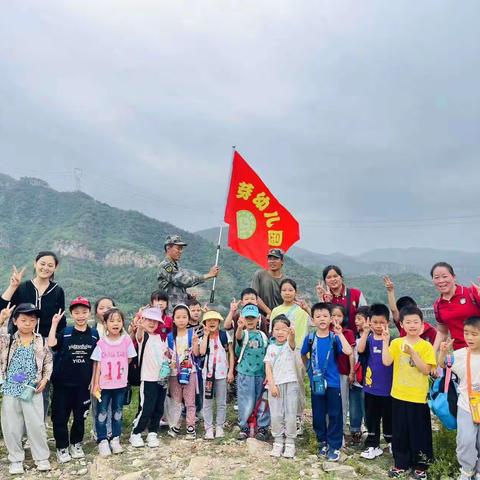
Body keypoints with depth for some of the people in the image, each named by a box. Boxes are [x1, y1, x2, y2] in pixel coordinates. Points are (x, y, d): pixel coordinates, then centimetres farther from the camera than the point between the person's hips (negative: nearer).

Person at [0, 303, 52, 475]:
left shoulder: (41, 342, 0)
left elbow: (48, 361, 7)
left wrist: (45, 379, -4)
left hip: (33, 390, -1)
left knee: (36, 425, 4)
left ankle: (42, 457, 20)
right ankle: (16, 459, 25)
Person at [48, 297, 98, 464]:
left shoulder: (94, 334, 0)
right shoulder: (65, 332, -5)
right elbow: (51, 344, -24)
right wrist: (54, 324, -21)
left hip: (83, 384, 2)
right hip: (62, 383, -1)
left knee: (80, 416, 13)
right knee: (60, 417, 6)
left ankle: (76, 444, 32)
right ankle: (62, 447, 22)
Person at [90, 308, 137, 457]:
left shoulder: (127, 340, -7)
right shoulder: (101, 343, -7)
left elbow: (129, 359, 5)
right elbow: (97, 365, -4)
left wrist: (119, 369, -1)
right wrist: (95, 384, -5)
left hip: (121, 384, 1)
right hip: (104, 384, -1)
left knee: (118, 412, 13)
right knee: (102, 413, 6)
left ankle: (115, 439, 26)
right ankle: (102, 441, 19)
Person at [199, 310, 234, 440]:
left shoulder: (224, 335, -1)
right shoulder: (203, 337, 0)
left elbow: (231, 353, 1)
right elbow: (202, 352, -18)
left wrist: (231, 371, -3)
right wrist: (206, 335, -13)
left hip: (222, 373, 0)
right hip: (207, 372, 1)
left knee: (221, 402, 9)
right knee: (207, 402, 6)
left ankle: (219, 426, 21)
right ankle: (209, 428, 15)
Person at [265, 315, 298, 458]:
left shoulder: (289, 345, -3)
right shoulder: (271, 347, 6)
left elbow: (291, 342, -29)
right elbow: (268, 368, 2)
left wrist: (292, 334, -52)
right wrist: (271, 384, -9)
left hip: (290, 383, -2)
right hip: (275, 385, 2)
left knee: (290, 415, 1)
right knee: (276, 415, 5)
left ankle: (290, 443, 14)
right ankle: (278, 442, 19)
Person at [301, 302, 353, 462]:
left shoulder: (335, 338, -7)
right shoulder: (310, 338, -2)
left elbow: (348, 351, -24)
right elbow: (303, 355, 13)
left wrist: (339, 334, -24)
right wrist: (309, 368, 5)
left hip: (333, 382, -2)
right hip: (316, 382, 2)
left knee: (334, 414, 3)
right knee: (318, 414, 12)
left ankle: (334, 446, 17)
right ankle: (323, 442, 30)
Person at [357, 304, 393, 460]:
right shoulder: (368, 339, 0)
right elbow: (360, 349, -21)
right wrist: (365, 332, -29)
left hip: (388, 387, -2)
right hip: (371, 387, 2)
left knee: (388, 417, 13)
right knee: (371, 418, 12)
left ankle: (391, 441, 34)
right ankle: (373, 445, 26)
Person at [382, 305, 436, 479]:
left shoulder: (426, 346, -7)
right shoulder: (396, 343, -2)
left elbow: (426, 370, -14)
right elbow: (386, 362, -13)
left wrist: (412, 353, -22)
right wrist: (385, 341, -19)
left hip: (418, 397, -2)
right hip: (399, 395, 2)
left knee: (419, 432, 8)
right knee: (400, 431, 12)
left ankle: (420, 466, 26)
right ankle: (401, 464, 27)